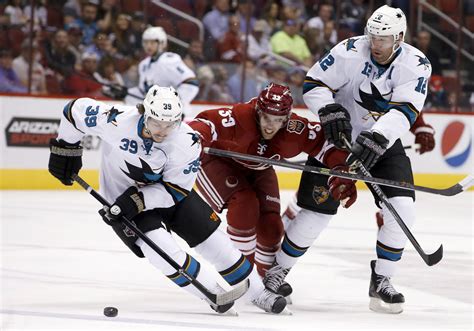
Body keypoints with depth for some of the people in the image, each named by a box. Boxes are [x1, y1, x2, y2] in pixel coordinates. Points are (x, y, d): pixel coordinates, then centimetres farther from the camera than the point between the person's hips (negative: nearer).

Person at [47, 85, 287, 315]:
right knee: (158, 246, -23)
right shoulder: (116, 121, -30)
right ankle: (212, 293, -10)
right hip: (121, 197, -2)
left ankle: (257, 293, 14)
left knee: (210, 236, -1)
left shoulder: (186, 141, -25)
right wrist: (65, 149, -5)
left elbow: (175, 190, -19)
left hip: (167, 191, 2)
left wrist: (137, 200, -30)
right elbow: (76, 110, -15)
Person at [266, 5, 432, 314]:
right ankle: (277, 271, 15)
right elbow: (314, 83, -12)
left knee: (402, 209, -13)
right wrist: (329, 111, -30)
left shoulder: (416, 65, -15)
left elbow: (405, 111, -27)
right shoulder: (350, 52, -19)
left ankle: (381, 282, 3)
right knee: (317, 211, -5)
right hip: (338, 138, -2)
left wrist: (377, 138, -42)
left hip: (383, 142, 2)